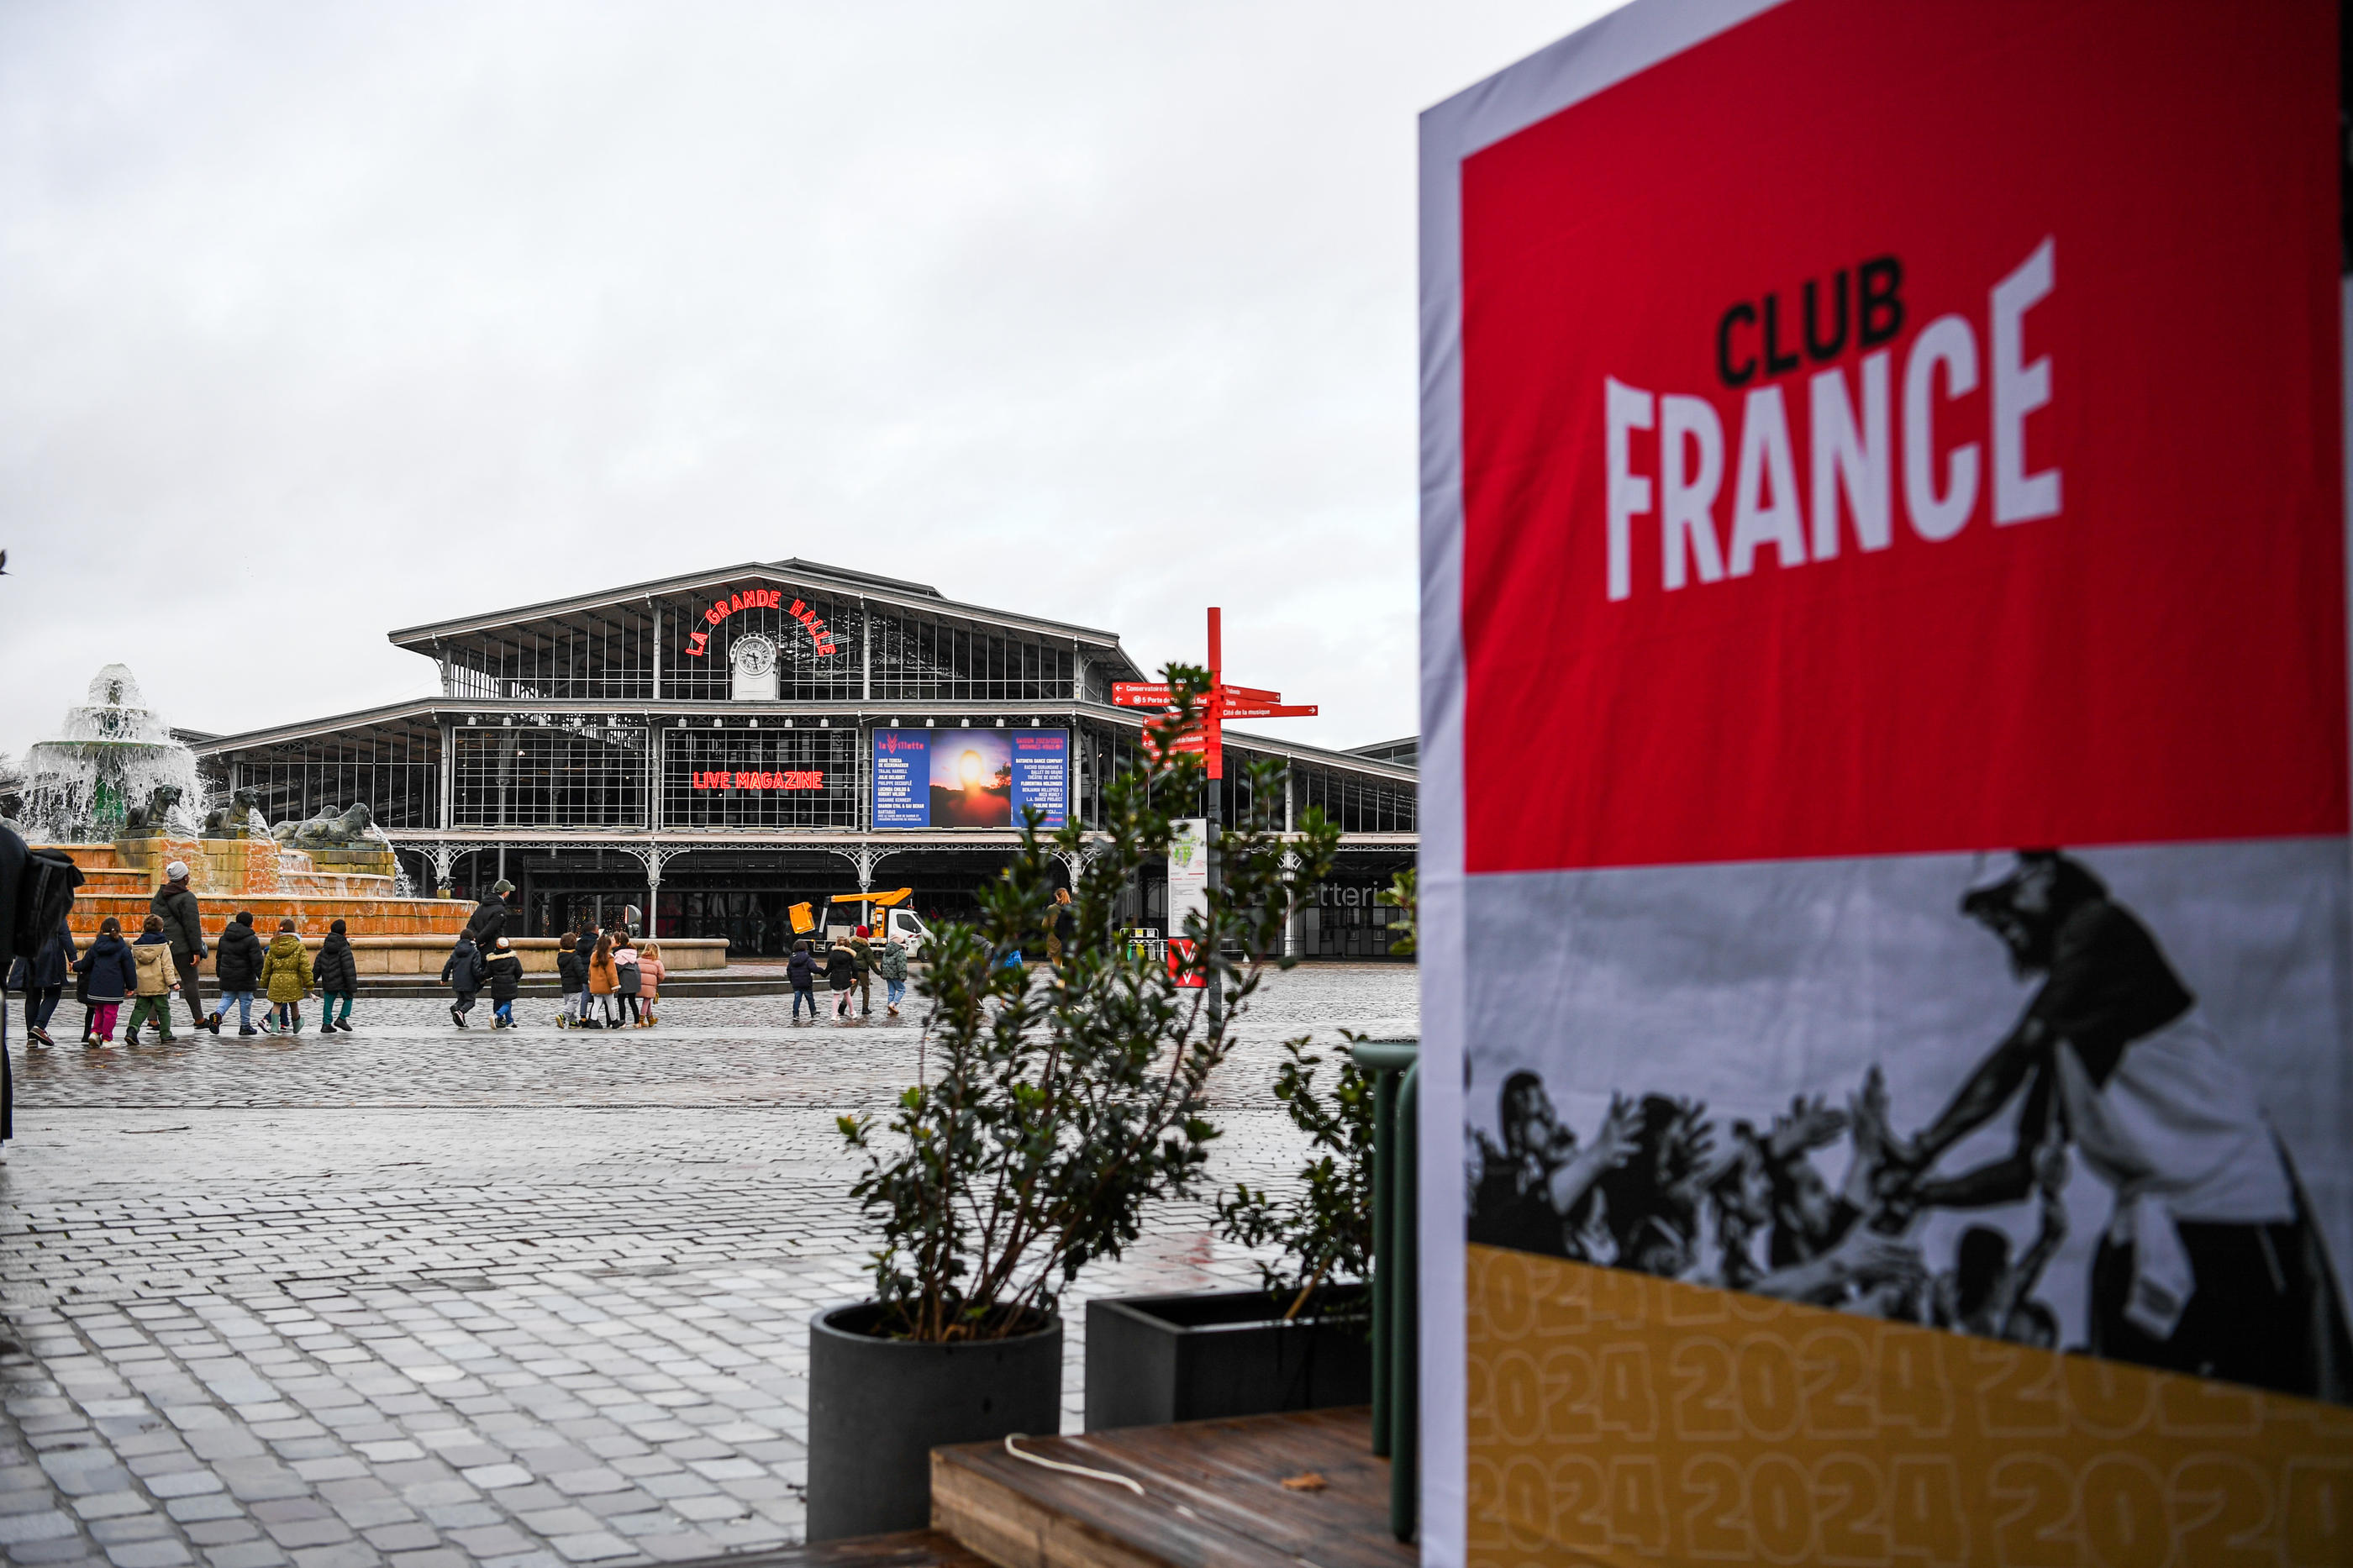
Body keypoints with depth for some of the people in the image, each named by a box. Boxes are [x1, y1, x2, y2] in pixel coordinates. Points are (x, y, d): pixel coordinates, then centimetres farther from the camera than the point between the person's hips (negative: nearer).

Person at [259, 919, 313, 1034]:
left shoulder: (273, 947, 4)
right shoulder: (299, 947, -6)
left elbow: (267, 968, 10)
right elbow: (305, 967, -7)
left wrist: (264, 984, 18)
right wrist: (309, 984, -3)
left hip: (276, 981, 2)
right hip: (293, 981, -2)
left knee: (277, 1004, 9)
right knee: (294, 1004, 14)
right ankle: (296, 1027, 32)